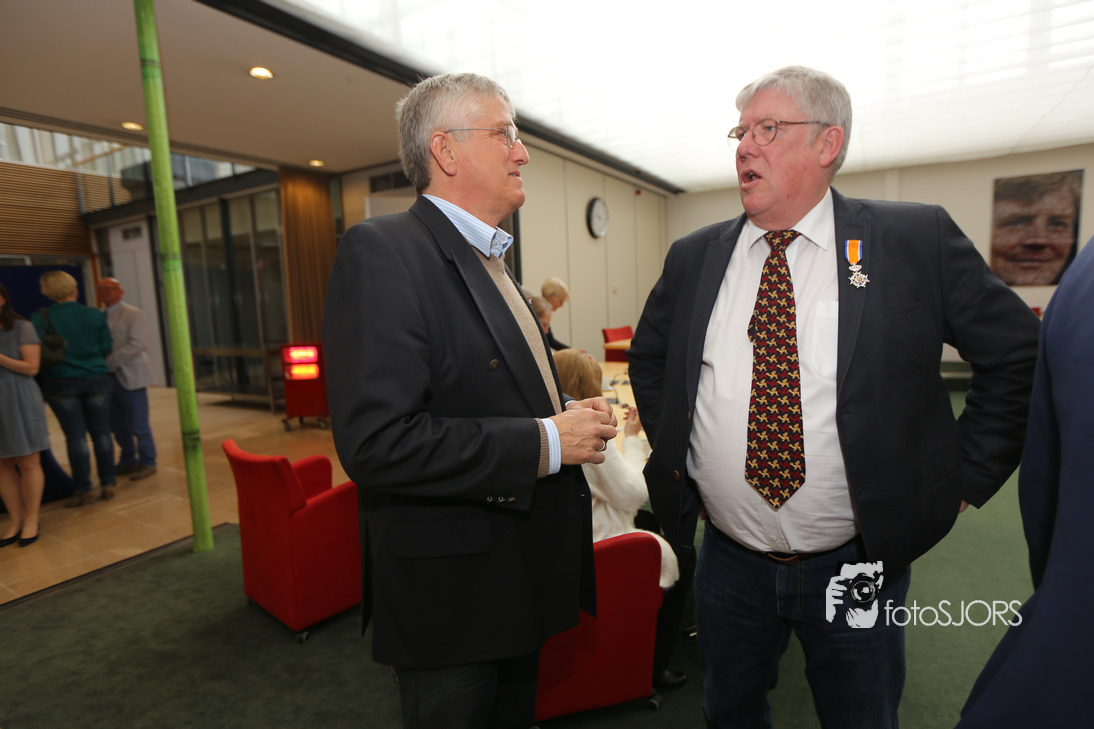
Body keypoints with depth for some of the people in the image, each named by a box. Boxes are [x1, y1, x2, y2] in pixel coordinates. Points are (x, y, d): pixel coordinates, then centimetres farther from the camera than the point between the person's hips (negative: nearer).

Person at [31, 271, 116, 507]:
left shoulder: (40, 318, -7)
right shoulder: (95, 315, -3)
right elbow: (106, 348, 2)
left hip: (60, 383, -1)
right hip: (96, 379, 1)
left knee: (76, 436, 5)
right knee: (101, 432, 7)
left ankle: (85, 489, 11)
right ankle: (107, 484, 13)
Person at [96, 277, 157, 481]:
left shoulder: (133, 314, -5)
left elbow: (136, 344, -16)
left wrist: (109, 363, -18)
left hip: (130, 376, -7)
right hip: (109, 378, 7)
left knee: (139, 425, -1)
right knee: (117, 425, 12)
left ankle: (147, 462, 11)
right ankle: (128, 460, 26)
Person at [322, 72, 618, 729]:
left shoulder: (489, 259, 11)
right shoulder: (382, 250, -19)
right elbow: (377, 443, -29)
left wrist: (571, 414, -1)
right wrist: (546, 442, -23)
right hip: (452, 593, -8)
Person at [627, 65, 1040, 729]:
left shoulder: (918, 241, -7)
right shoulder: (694, 257, -1)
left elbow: (1019, 353, 0)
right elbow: (649, 359, 11)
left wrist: (966, 477, -3)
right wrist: (673, 457, 4)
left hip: (860, 564, -1)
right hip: (729, 561, 3)